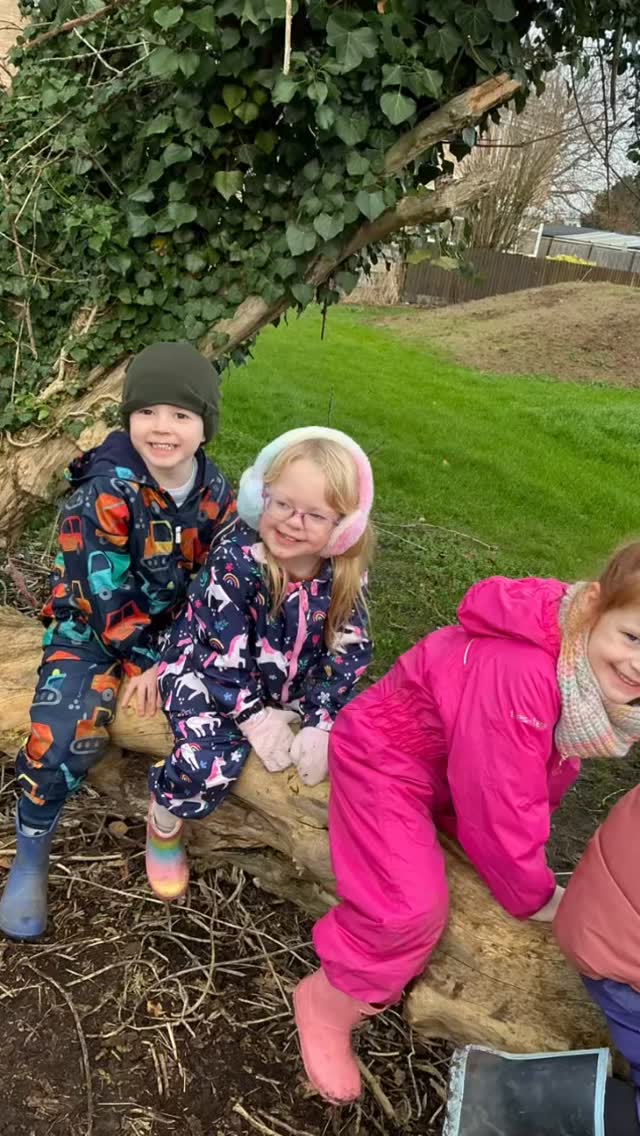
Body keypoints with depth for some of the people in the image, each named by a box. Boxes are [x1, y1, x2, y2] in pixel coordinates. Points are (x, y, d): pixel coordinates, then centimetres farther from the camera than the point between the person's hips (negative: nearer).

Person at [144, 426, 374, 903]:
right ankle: (165, 822, 9)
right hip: (209, 675, -5)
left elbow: (348, 651, -11)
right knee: (211, 762, -26)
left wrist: (320, 723, -19)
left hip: (293, 686, 5)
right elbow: (223, 651, -25)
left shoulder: (345, 575, -14)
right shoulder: (234, 562, -27)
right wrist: (254, 717, -23)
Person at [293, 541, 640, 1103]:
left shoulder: (592, 669, -13)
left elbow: (553, 762, 6)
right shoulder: (521, 672, -41)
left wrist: (526, 870, 10)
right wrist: (536, 897, -11)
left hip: (450, 762, 9)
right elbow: (500, 806, -30)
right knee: (413, 908, -20)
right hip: (387, 756, -9)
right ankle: (329, 1002, 10)